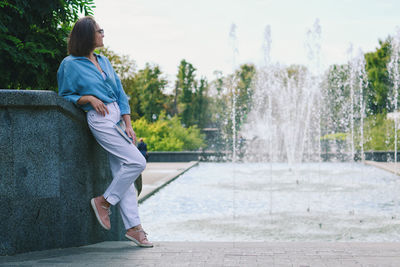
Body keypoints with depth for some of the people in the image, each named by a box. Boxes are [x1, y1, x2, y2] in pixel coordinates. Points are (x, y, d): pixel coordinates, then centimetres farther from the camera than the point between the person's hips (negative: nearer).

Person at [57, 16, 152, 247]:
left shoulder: (104, 61, 17)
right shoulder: (70, 64, -1)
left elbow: (120, 93, 15)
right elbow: (65, 96, 4)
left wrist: (128, 125, 6)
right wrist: (89, 98, -13)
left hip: (118, 116, 7)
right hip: (100, 119, -6)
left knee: (122, 172, 3)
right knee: (137, 162, -16)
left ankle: (134, 227, 5)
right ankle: (104, 201, 0)